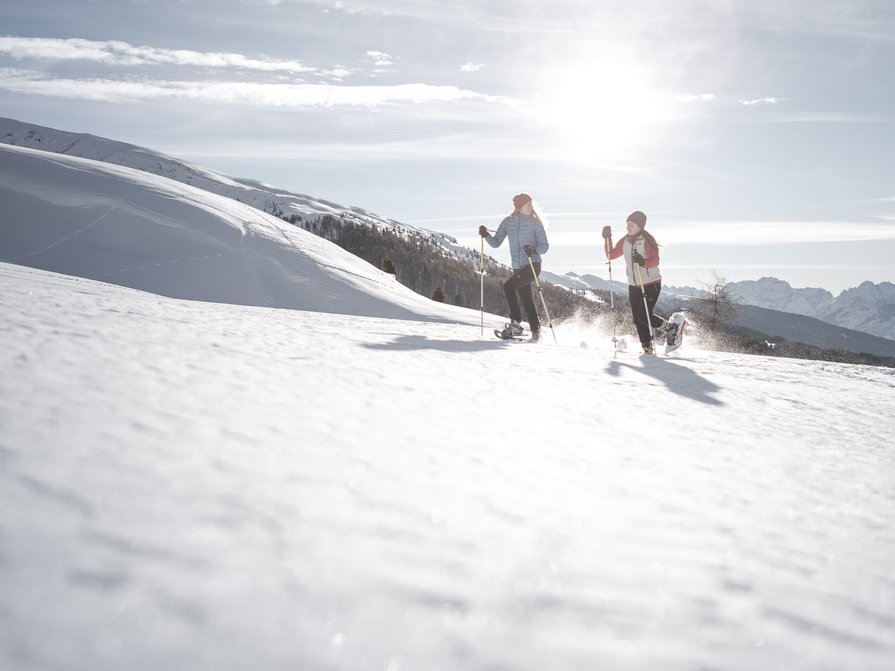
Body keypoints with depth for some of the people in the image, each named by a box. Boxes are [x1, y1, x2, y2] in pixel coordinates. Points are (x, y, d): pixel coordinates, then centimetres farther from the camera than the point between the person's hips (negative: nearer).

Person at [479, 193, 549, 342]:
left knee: (508, 286, -23)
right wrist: (486, 235, -9)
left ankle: (516, 324, -16)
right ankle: (536, 332, 20)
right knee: (527, 302, 8)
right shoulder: (508, 222, 7)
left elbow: (545, 246, -5)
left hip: (532, 266, -5)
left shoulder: (535, 223, -3)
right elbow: (496, 243, 9)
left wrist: (534, 250, -25)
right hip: (518, 268, 5)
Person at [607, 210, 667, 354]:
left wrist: (643, 262, -40)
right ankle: (647, 347, 13)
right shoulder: (624, 241, 8)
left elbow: (655, 260, -21)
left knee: (644, 317, -13)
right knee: (637, 319, 2)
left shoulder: (647, 240, -11)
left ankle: (664, 326, 16)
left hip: (651, 284, -6)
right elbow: (612, 255, 14)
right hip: (633, 285, 6)